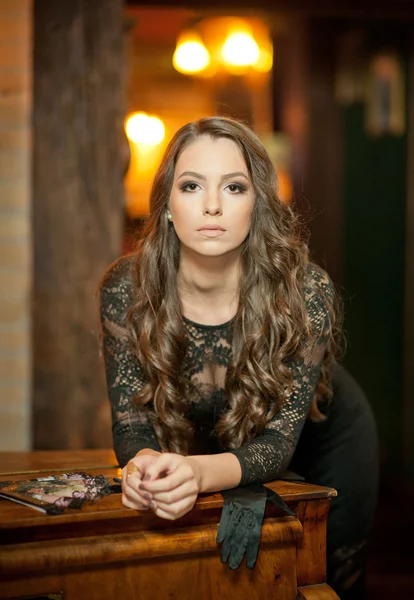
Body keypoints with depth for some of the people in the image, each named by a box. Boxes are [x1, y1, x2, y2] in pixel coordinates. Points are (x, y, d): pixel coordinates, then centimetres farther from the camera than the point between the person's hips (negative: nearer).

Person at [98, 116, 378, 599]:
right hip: (208, 447, 2)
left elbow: (277, 442, -34)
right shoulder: (126, 289, -26)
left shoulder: (306, 291, -33)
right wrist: (144, 467, -47)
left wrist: (198, 473, -54)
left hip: (324, 446, -1)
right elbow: (132, 423, -23)